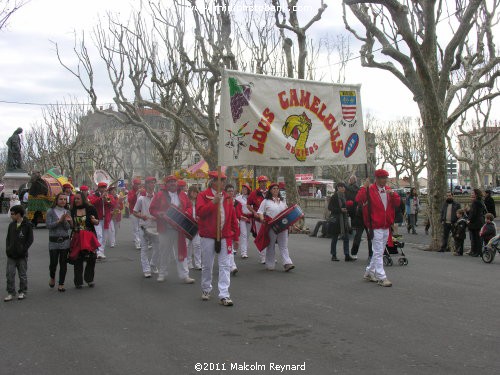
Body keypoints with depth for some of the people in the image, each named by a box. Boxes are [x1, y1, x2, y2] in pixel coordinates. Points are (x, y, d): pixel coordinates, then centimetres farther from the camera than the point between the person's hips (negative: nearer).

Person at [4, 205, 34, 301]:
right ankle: (11, 293, 8)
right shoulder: (11, 225, 7)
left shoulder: (27, 225, -8)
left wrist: (23, 249, -13)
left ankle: (22, 292, 20)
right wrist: (7, 249, 1)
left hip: (22, 255, -4)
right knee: (10, 274, 1)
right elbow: (8, 238, 14)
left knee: (23, 275, 8)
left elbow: (30, 240, -6)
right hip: (11, 255, 4)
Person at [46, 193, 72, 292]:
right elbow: (48, 225, -11)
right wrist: (59, 221, -18)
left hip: (65, 241, 2)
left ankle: (61, 284, 11)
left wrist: (65, 221, -19)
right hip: (53, 241, -2)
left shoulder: (67, 212, 7)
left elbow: (68, 227, -1)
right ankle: (52, 278, 30)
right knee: (53, 263, 0)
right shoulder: (50, 211, -1)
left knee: (63, 263, 2)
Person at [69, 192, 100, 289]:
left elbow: (97, 223, 3)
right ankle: (78, 282, 14)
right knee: (77, 261, 3)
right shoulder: (73, 210, 7)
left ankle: (89, 279, 18)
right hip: (77, 237, 2)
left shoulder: (91, 209, -1)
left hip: (89, 237, -2)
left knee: (91, 259, -2)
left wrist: (94, 220, -19)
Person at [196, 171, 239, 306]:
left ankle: (224, 295, -3)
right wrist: (213, 202, -26)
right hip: (208, 236, -3)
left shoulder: (226, 197, 11)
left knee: (225, 266, -4)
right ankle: (206, 290, 30)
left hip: (225, 237, 3)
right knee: (207, 265, 9)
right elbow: (199, 212, -18)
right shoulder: (203, 195, -2)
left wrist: (236, 237, 11)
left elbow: (233, 218, 12)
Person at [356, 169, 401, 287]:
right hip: (375, 226, -8)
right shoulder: (370, 190, -9)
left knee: (379, 251, 15)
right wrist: (364, 187, -25)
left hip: (386, 226, 8)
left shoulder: (388, 190, 12)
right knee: (378, 252, -7)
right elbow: (359, 199, -23)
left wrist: (393, 194, -8)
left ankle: (369, 272, 29)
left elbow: (397, 203, 9)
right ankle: (381, 278, -5)